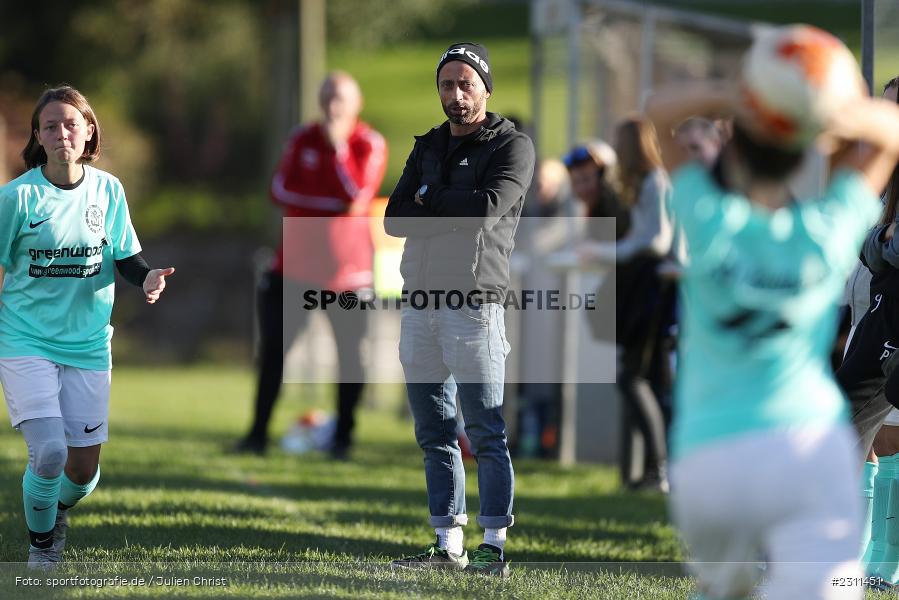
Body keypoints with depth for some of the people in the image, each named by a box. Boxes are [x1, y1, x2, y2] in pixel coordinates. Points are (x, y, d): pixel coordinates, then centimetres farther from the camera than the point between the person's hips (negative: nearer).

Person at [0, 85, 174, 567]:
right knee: (49, 451, -20)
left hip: (88, 343, 3)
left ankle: (59, 510, 41)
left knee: (84, 469, 4)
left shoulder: (108, 190, 0)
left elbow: (123, 256, 11)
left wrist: (145, 276, -11)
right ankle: (40, 544, 8)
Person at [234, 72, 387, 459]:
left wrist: (338, 147, -21)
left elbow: (357, 197, -19)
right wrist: (328, 203, -17)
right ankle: (258, 433, 8)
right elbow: (280, 190, -6)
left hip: (347, 268, -3)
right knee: (272, 347, 1)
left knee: (350, 353, -1)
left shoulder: (370, 145, -6)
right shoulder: (302, 139, 4)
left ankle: (342, 437, 11)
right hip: (296, 262, 3)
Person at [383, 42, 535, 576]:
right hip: (420, 305, 6)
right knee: (435, 433, 8)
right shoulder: (428, 147, 18)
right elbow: (395, 220, 7)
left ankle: (494, 546, -7)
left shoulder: (512, 146, 0)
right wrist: (455, 213, -8)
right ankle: (448, 546, 12)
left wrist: (428, 200, -2)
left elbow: (488, 207, -16)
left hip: (473, 305, -6)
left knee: (485, 432, -8)